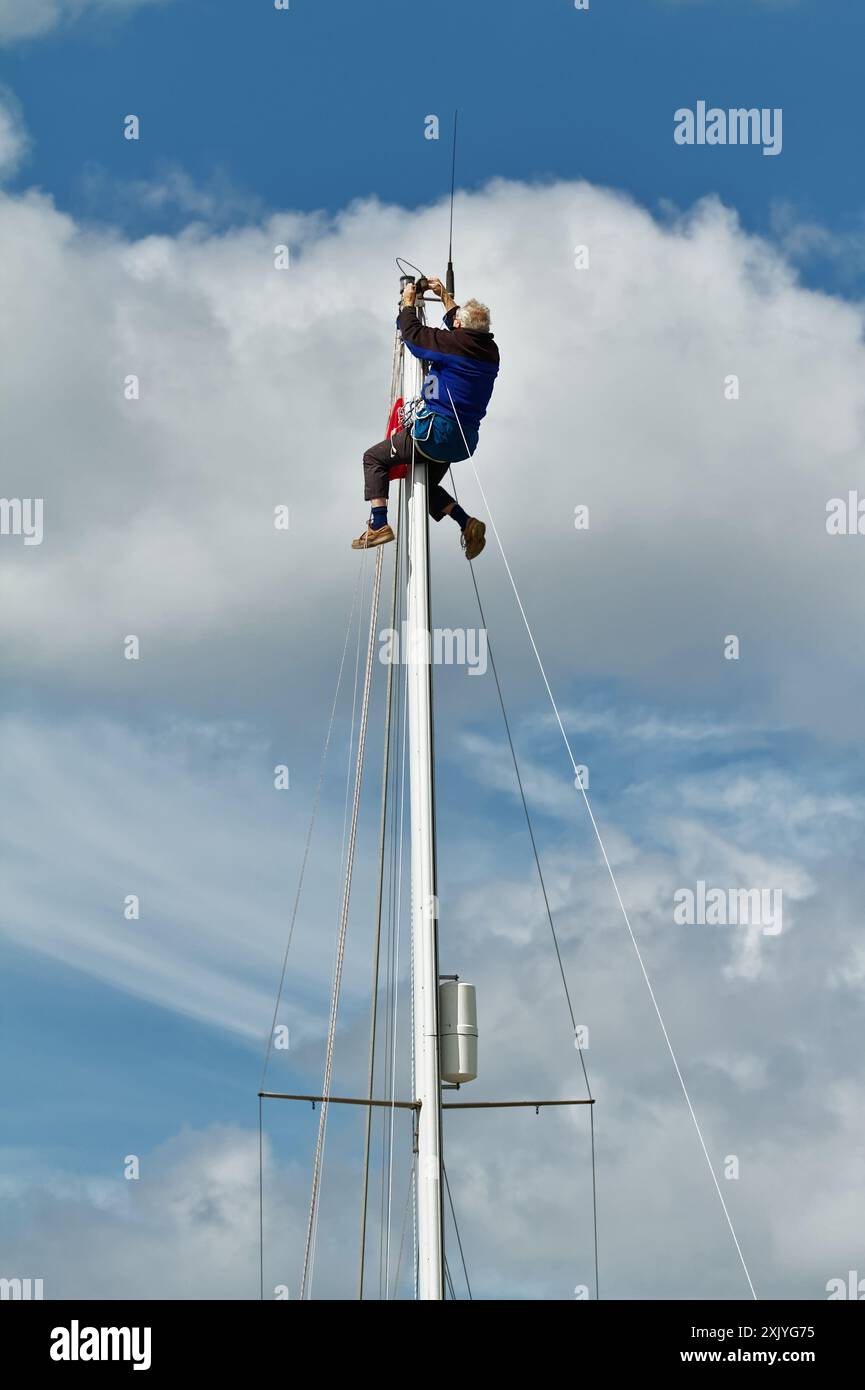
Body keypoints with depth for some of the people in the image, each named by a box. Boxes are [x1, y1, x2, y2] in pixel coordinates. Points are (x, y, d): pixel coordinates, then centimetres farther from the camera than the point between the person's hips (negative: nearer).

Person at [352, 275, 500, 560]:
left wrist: (408, 303, 16)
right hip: (464, 440, 8)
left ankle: (379, 525, -6)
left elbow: (413, 333, -3)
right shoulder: (489, 350, 6)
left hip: (436, 432, -8)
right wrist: (445, 296, 36)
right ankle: (468, 524, 10)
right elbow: (466, 330, 27)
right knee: (428, 485, 29)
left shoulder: (452, 342, -16)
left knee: (374, 458, 6)